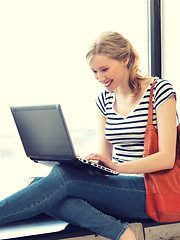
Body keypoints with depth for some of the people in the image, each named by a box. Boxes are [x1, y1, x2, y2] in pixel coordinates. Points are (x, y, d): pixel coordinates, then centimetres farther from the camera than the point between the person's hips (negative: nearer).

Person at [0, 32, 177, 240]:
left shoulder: (159, 90, -5)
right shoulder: (104, 100, 12)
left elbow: (167, 158, -12)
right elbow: (104, 157, 13)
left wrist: (117, 166, -24)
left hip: (148, 191, -6)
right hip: (116, 185, 6)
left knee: (64, 177, -28)